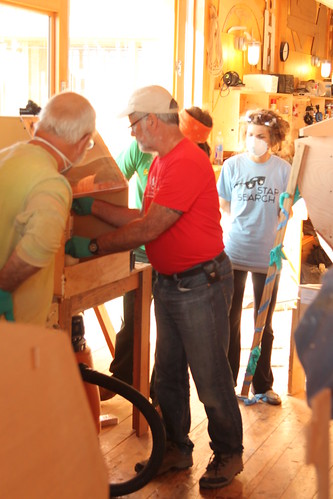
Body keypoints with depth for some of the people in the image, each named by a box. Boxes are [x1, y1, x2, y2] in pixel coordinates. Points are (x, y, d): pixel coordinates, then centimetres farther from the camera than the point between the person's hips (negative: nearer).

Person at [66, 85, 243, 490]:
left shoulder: (187, 162, -22)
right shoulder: (160, 162, 11)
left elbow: (148, 230, -25)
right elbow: (144, 218, 9)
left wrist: (91, 247, -18)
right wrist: (92, 207, 5)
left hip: (201, 285, -9)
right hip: (168, 284, 10)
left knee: (210, 379, 4)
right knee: (167, 376, 17)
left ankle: (228, 455, 22)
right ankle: (176, 449, 32)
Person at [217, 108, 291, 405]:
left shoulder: (283, 170, -5)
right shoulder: (233, 165, -3)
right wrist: (244, 220, -3)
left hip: (267, 256, 0)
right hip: (234, 252, 1)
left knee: (264, 324, 13)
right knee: (230, 321, 12)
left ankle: (263, 384, 27)